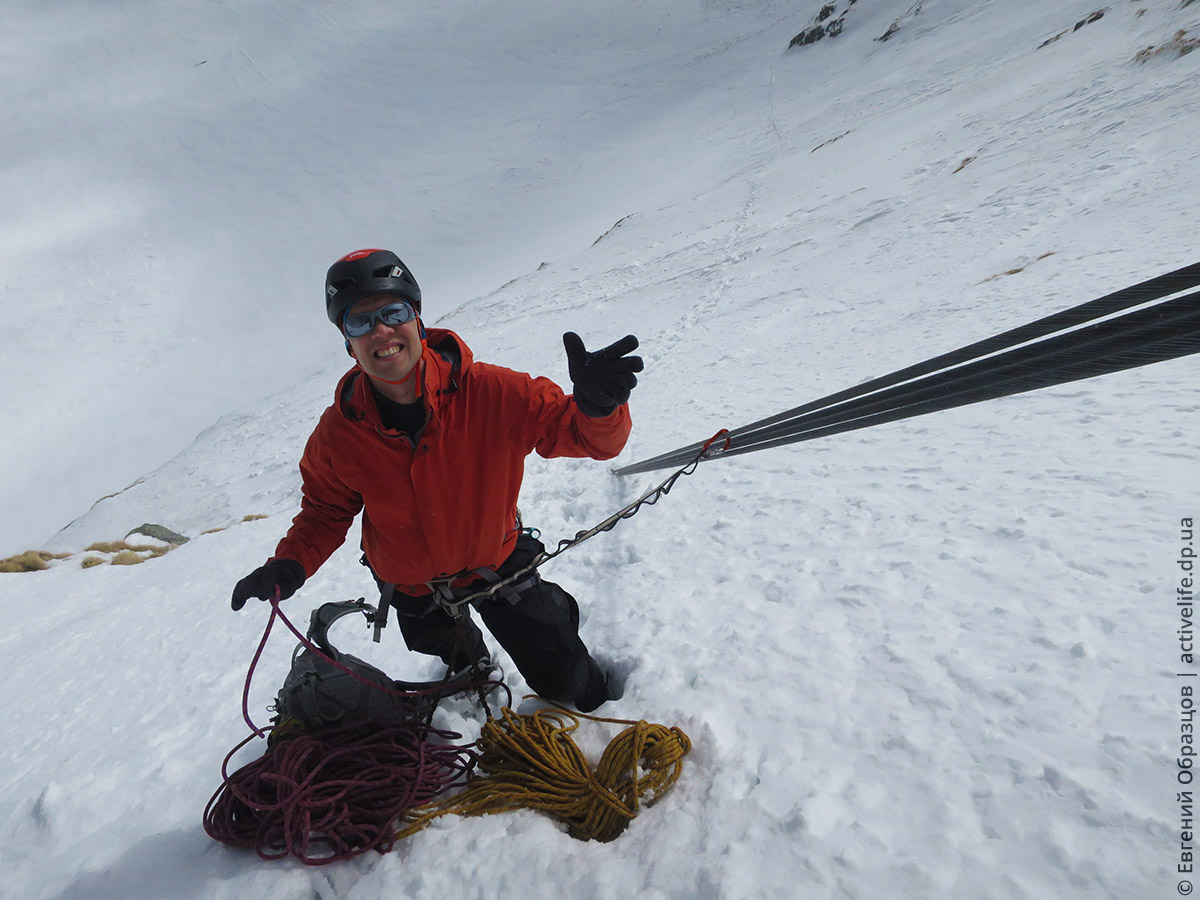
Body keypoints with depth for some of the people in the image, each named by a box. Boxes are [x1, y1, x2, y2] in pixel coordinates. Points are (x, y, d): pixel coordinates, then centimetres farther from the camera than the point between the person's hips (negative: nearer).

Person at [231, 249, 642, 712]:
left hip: (496, 562, -2)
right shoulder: (338, 434, -21)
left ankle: (599, 700, 44)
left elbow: (579, 431, -27)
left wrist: (597, 405, -51)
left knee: (560, 676, 6)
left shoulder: (489, 392, -29)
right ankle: (469, 658, 73)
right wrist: (290, 564, -23)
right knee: (436, 639, 34)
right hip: (410, 583, 3)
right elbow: (326, 510, -5)